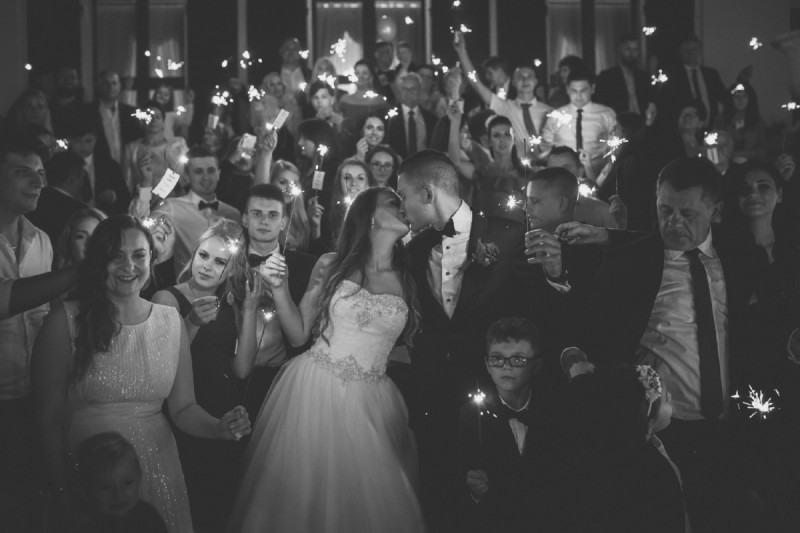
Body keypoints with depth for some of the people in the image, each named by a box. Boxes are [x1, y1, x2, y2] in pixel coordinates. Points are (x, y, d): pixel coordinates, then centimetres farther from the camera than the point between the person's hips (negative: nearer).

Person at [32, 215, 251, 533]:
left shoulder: (170, 321, 4)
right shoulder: (66, 322, -7)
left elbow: (183, 408, 6)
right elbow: (49, 418, -6)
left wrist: (221, 428, -13)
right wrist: (63, 493, -10)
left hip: (157, 470, 3)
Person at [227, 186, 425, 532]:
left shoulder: (407, 279, 4)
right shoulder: (331, 266, 1)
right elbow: (298, 334, 3)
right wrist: (279, 287, -10)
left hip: (370, 401, 1)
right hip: (314, 389, -1)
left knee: (366, 503, 3)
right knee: (302, 491, 4)